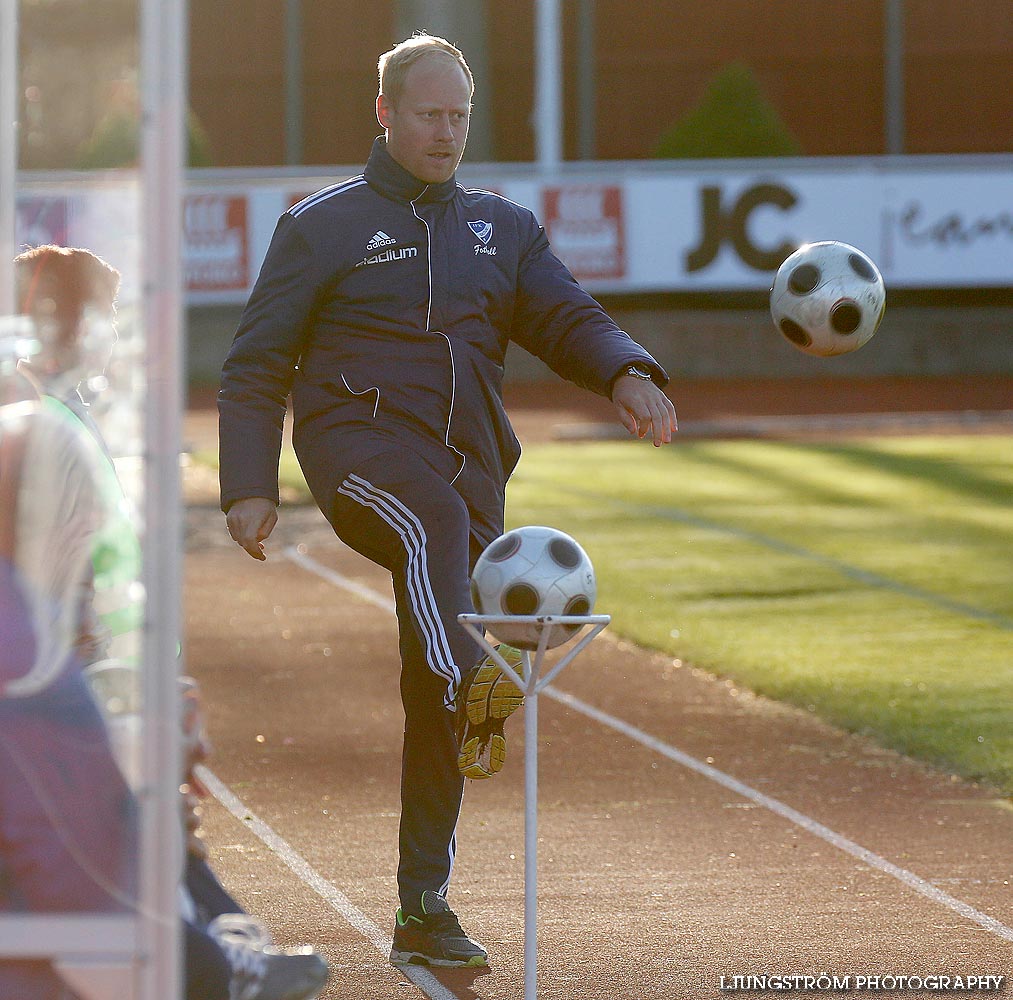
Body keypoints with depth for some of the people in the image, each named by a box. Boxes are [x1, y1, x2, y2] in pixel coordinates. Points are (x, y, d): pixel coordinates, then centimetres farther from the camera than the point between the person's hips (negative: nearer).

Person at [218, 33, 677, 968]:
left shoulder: (504, 227, 21)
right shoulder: (323, 225, 10)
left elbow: (567, 317, 7)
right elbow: (257, 366, 8)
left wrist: (628, 375, -16)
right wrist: (251, 488, -3)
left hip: (469, 464, 4)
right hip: (359, 442, -4)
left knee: (432, 695, 2)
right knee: (436, 518, -40)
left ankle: (424, 908, 8)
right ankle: (473, 694, -64)